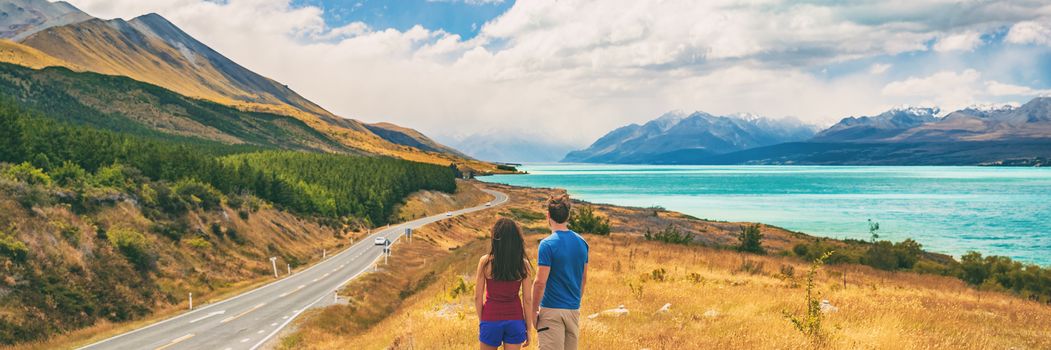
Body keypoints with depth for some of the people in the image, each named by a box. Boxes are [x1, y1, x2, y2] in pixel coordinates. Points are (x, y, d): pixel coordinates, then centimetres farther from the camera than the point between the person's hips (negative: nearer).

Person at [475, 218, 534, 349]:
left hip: (491, 320, -1)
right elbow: (527, 299, -2)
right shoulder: (523, 264, -5)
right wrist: (528, 329, 7)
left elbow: (478, 296, -4)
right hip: (515, 319, 1)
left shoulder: (485, 261, -8)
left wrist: (481, 321, 10)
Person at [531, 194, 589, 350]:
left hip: (552, 311, -6)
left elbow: (540, 282, -15)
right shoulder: (582, 242, 6)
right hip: (574, 310, 6)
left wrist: (533, 309, -5)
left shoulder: (547, 244, -13)